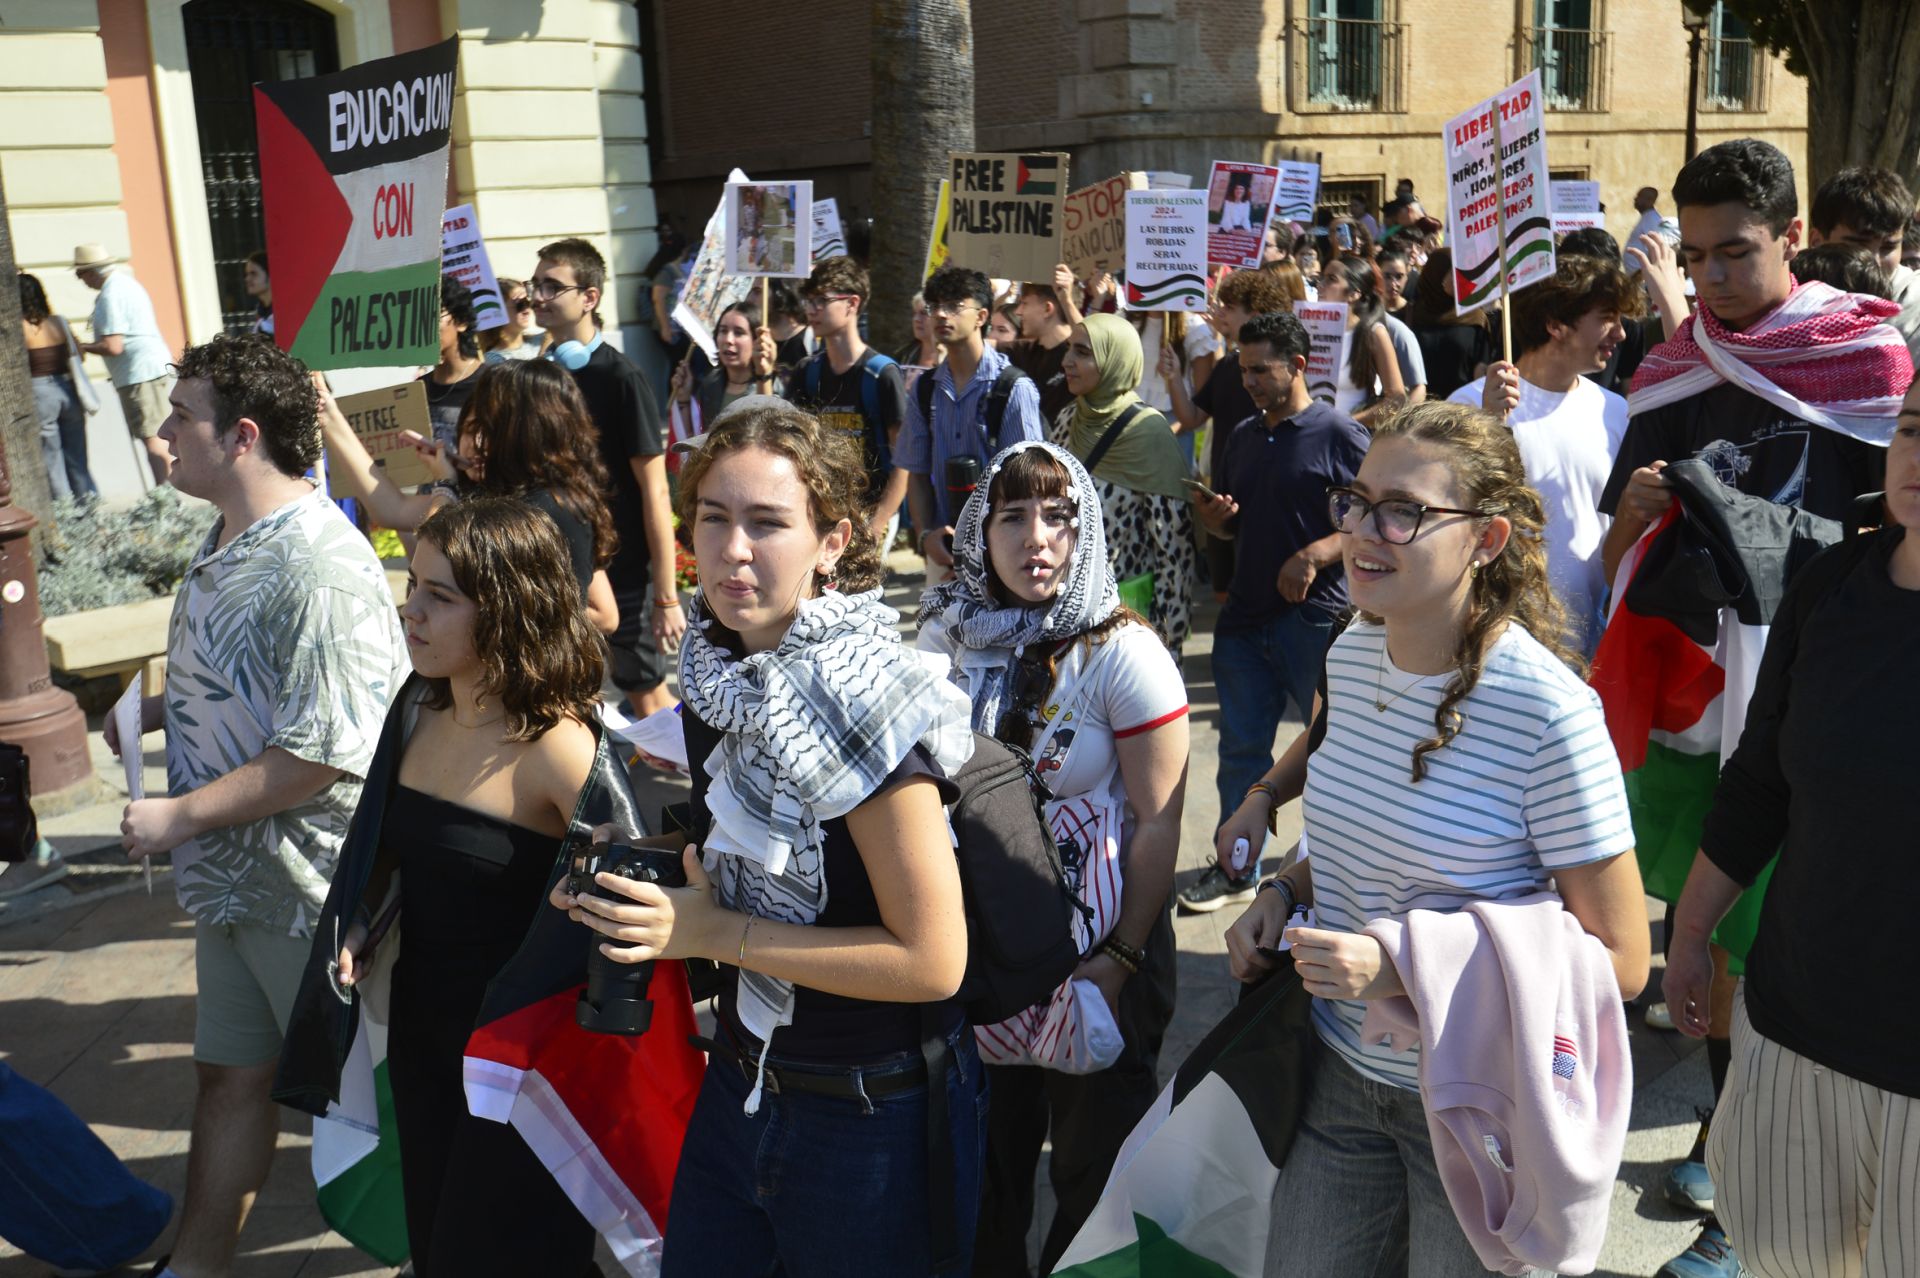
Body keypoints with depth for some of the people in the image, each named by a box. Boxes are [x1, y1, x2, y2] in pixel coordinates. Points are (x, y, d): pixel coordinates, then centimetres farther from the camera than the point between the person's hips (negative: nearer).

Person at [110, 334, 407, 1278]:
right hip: (235, 879, 9)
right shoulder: (227, 544, 7)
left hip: (309, 889, -9)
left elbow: (325, 750, -28)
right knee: (230, 1075, 20)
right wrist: (148, 713, 7)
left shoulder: (317, 569, -25)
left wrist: (181, 817, -21)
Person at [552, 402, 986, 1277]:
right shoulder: (718, 678, 0)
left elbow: (932, 958, -23)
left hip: (870, 1119, -7)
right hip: (740, 1085, 7)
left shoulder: (862, 700, -22)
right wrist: (629, 874, -2)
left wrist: (714, 932, -22)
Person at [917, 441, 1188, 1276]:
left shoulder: (1121, 653, -15)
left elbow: (1156, 820, -14)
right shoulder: (945, 635, -2)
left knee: (1091, 1162, 12)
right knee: (984, 1155, 19)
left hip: (1094, 941, -4)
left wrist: (1123, 960, -15)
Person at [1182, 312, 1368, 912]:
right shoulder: (1243, 436, 14)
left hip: (1316, 616, -6)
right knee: (1241, 747, 11)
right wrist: (1212, 516, 0)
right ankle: (1236, 868, 24)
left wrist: (1313, 557, -22)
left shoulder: (1339, 433, -8)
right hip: (1245, 615, 6)